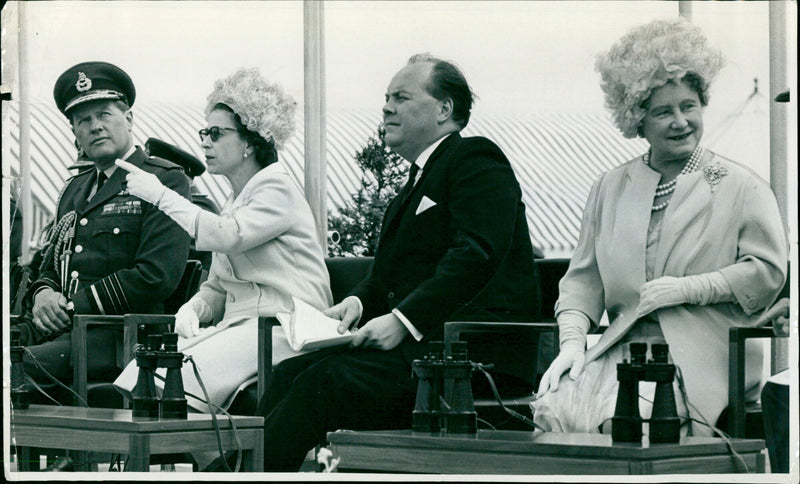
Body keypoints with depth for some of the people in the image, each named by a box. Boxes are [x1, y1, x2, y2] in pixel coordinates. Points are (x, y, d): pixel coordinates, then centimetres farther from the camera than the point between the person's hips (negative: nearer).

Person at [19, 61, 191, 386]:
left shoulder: (166, 181, 0)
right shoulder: (74, 189, 24)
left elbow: (156, 277, -11)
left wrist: (73, 307, -12)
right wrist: (43, 294, 0)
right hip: (56, 327, 7)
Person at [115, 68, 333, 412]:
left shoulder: (277, 188, -5)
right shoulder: (235, 200, 22)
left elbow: (226, 236, -23)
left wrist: (159, 195, -15)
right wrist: (192, 309, -1)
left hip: (282, 326, -8)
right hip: (238, 325, 8)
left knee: (178, 377, -29)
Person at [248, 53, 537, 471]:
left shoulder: (475, 160, -3)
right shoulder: (420, 178, 26)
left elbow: (476, 255, -18)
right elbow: (387, 271, 24)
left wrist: (403, 320, -23)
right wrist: (358, 302, 1)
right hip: (417, 339, 9)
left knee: (326, 380, -26)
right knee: (290, 372, -8)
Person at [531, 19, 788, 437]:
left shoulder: (741, 188, 7)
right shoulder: (610, 189, 20)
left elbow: (767, 271, 0)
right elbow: (584, 276, 15)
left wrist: (689, 288, -8)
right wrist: (572, 339, -2)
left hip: (701, 352, -4)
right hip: (622, 348, 4)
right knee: (554, 408, -25)